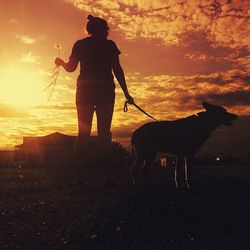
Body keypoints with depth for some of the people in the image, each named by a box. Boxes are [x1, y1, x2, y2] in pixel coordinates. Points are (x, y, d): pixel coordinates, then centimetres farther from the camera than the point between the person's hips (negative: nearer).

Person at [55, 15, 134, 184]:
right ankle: (107, 176, -6)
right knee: (104, 132, -2)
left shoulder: (80, 44, 12)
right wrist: (126, 93, 0)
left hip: (85, 90, 1)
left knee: (83, 132, 1)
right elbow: (117, 70, 0)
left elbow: (71, 67, 8)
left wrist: (61, 62, 30)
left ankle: (80, 175, -6)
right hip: (106, 90, -1)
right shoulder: (109, 45, 8)